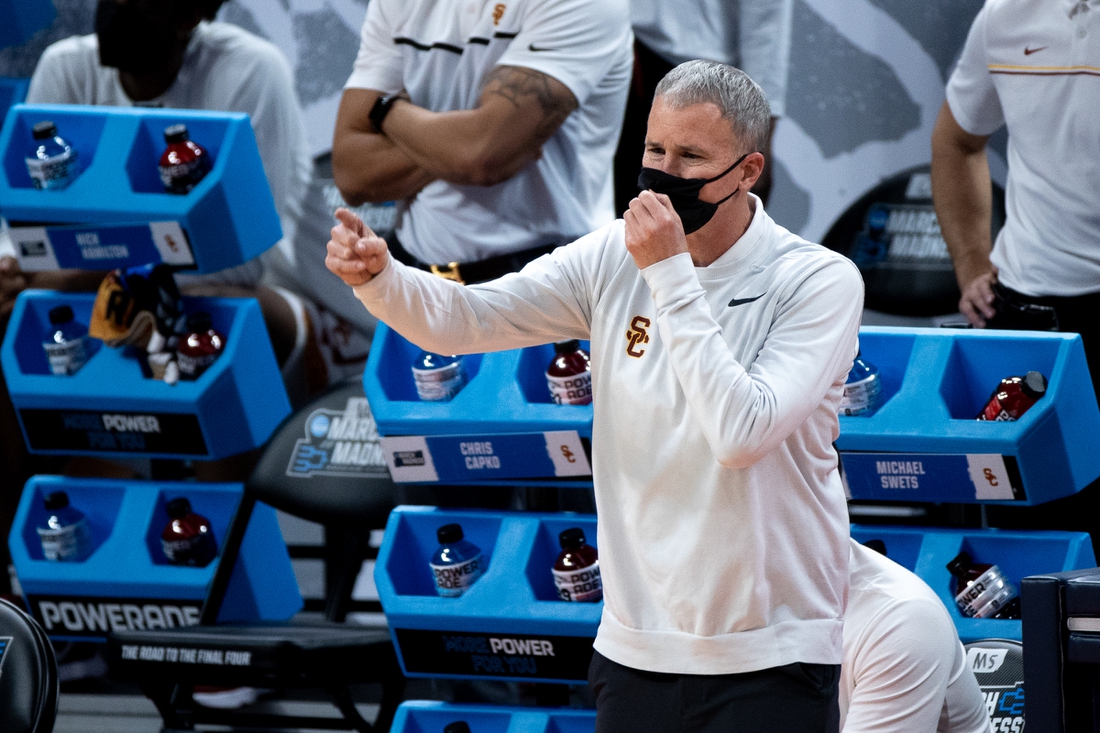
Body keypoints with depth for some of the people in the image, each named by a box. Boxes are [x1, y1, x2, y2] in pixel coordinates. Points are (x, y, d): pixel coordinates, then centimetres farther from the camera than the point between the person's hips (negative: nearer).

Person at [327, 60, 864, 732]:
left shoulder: (822, 282, -11)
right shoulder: (617, 259, 3)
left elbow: (741, 434, -24)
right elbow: (461, 319, 0)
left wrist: (671, 276, -21)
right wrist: (377, 273, -20)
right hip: (636, 646, 4)